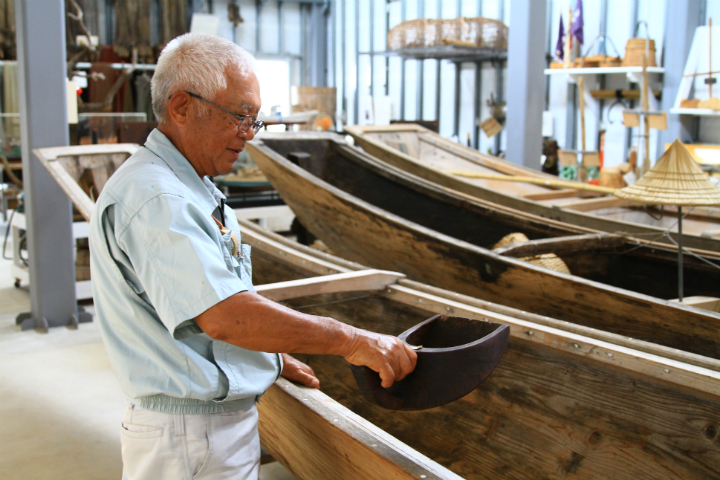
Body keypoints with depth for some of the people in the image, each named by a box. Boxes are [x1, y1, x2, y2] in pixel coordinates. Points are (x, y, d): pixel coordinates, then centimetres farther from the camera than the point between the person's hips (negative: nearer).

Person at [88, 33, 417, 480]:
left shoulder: (194, 190, 12)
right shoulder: (154, 200, -23)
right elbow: (224, 315, -33)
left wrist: (271, 358, 19)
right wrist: (350, 340, -29)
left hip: (225, 421, 10)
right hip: (193, 442, -10)